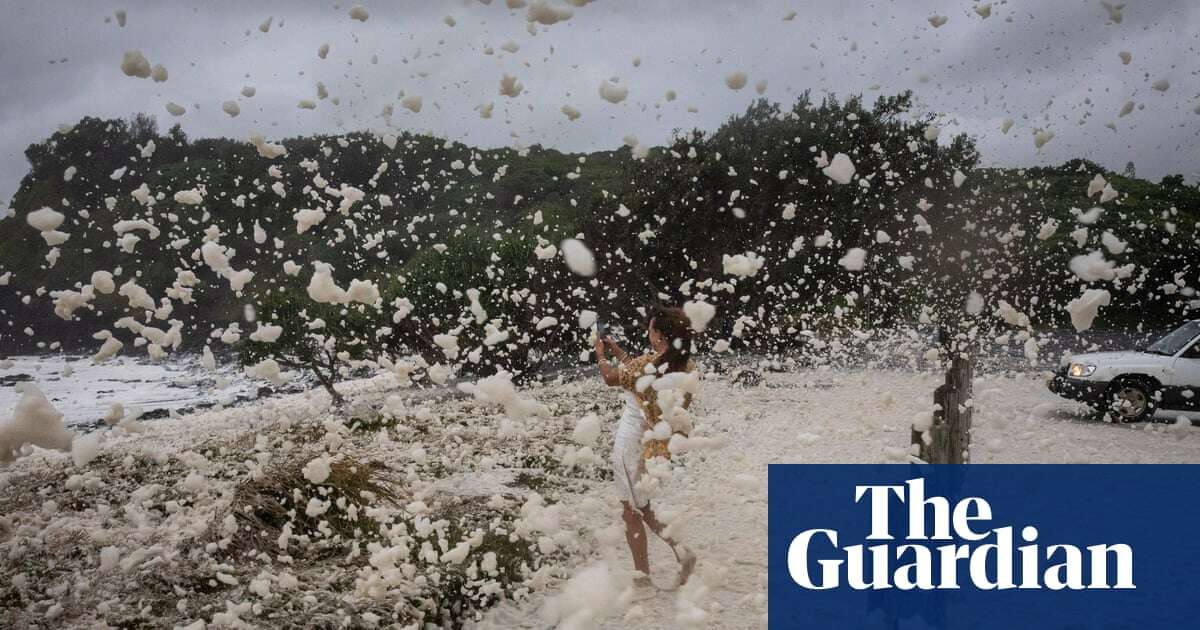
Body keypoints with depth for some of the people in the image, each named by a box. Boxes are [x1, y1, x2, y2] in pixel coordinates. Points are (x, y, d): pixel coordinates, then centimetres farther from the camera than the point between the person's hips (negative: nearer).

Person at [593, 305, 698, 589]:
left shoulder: (651, 362, -23)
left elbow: (610, 378, -6)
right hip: (658, 445, 7)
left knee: (631, 512, 6)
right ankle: (680, 550, 10)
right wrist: (617, 350, 22)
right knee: (642, 507, 24)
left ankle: (643, 579, 12)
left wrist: (601, 354, 14)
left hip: (632, 443, -7)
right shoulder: (686, 367, -1)